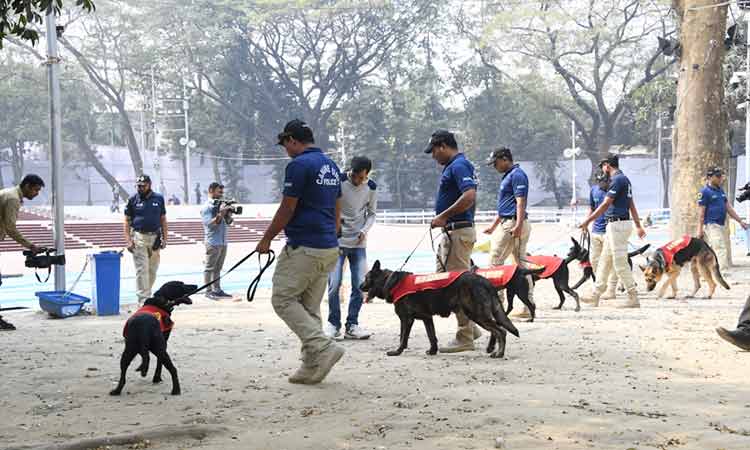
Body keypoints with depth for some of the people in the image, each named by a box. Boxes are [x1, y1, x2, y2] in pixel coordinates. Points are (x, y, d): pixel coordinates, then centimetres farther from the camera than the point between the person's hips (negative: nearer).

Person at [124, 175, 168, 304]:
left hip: (155, 237, 3)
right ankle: (143, 299, -8)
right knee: (142, 269, -7)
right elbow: (127, 221, 2)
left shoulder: (159, 199, 7)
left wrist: (164, 238, 4)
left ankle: (146, 293, 23)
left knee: (152, 269, 9)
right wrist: (128, 240, -7)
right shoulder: (133, 200, 2)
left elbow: (163, 220, 11)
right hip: (139, 238, -3)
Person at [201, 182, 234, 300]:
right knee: (210, 268, -2)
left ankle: (217, 290, 13)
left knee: (218, 268, 10)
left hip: (223, 242, 6)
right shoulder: (207, 207, -5)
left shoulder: (221, 204, 13)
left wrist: (228, 214, -4)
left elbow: (228, 222, 15)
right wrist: (220, 214, -23)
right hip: (213, 242, -6)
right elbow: (209, 223, -15)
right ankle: (208, 291, -1)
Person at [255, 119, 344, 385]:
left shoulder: (299, 165, -13)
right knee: (310, 307, 12)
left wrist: (266, 240, -2)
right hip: (329, 248, 9)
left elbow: (287, 210, -13)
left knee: (283, 299, -1)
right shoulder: (331, 166, 15)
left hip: (303, 248, -9)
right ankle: (311, 368, 10)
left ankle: (323, 347, -14)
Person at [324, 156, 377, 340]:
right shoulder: (338, 182, -11)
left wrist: (364, 230, -6)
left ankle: (352, 325, 10)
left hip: (358, 243, 3)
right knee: (334, 283, -8)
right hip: (337, 241, -3)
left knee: (360, 285, 0)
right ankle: (333, 324, 6)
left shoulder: (371, 188, 0)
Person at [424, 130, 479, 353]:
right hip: (450, 232, 11)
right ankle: (470, 327, 20)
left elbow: (469, 196, -27)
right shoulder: (452, 166, 18)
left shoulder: (459, 166, -14)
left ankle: (465, 338, -2)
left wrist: (443, 216, -22)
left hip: (459, 232, -11)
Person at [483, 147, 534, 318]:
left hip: (513, 225, -10)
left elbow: (521, 202, -20)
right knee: (520, 264, 8)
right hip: (507, 223, 10)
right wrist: (493, 226, 29)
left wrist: (518, 225, -28)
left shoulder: (517, 175, -11)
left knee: (495, 262, -7)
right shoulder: (508, 176, 20)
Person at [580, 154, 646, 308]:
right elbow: (632, 205, 20)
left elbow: (605, 204, -18)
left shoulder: (617, 179, -14)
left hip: (618, 224, -10)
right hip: (614, 225, 10)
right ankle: (596, 295, 18)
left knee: (620, 263, -8)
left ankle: (633, 298, -5)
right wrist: (638, 226, 22)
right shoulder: (624, 179, 17)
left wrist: (587, 221, -16)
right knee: (604, 260, 13)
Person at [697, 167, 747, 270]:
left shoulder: (720, 190, 16)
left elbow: (728, 208, 18)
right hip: (711, 225, -8)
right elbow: (701, 212, -10)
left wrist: (740, 221, 15)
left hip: (721, 225, 8)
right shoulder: (705, 192, -8)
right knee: (721, 250, -16)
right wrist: (700, 230, -13)